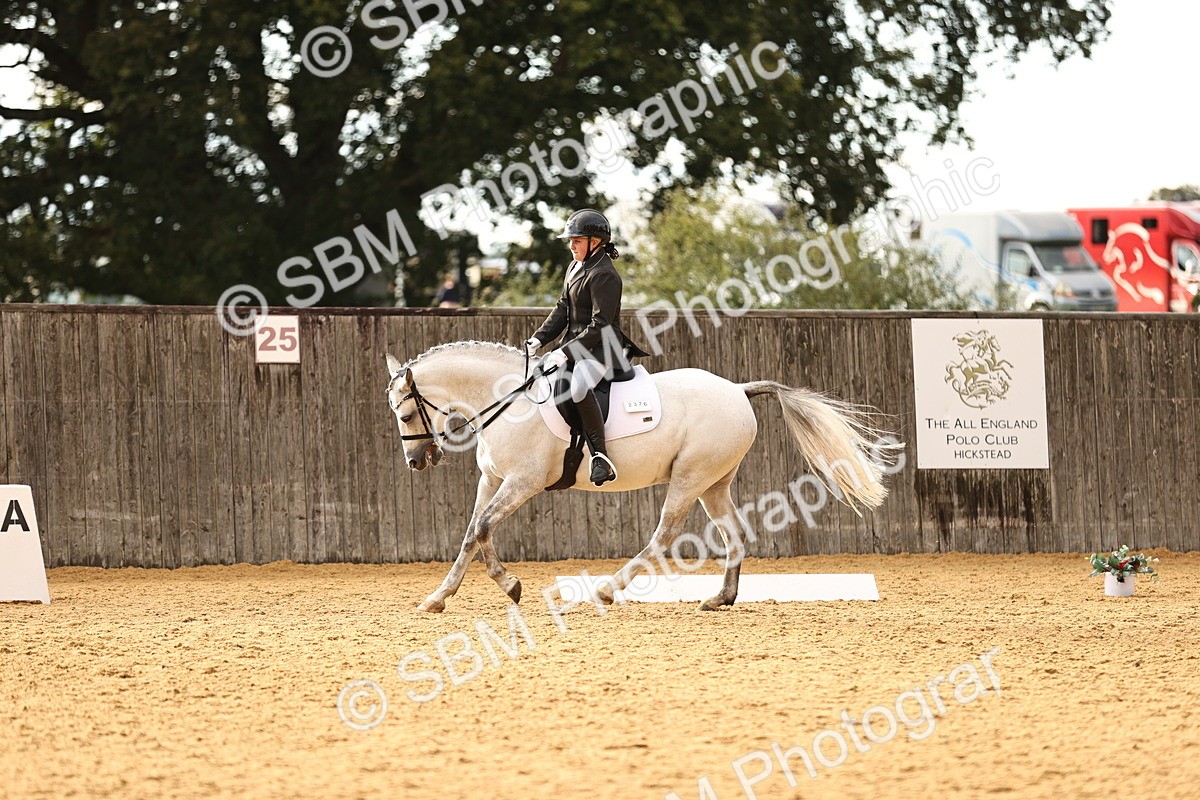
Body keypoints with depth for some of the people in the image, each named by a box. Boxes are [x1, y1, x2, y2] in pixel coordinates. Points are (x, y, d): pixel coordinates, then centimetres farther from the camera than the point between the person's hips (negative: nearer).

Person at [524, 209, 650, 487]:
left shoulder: (604, 275, -16)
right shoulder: (575, 267, 15)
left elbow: (600, 325, -20)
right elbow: (563, 309, 19)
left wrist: (565, 352, -22)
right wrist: (539, 338, 5)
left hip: (601, 348, -11)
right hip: (575, 345, 11)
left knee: (579, 386, -38)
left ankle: (600, 456, -36)